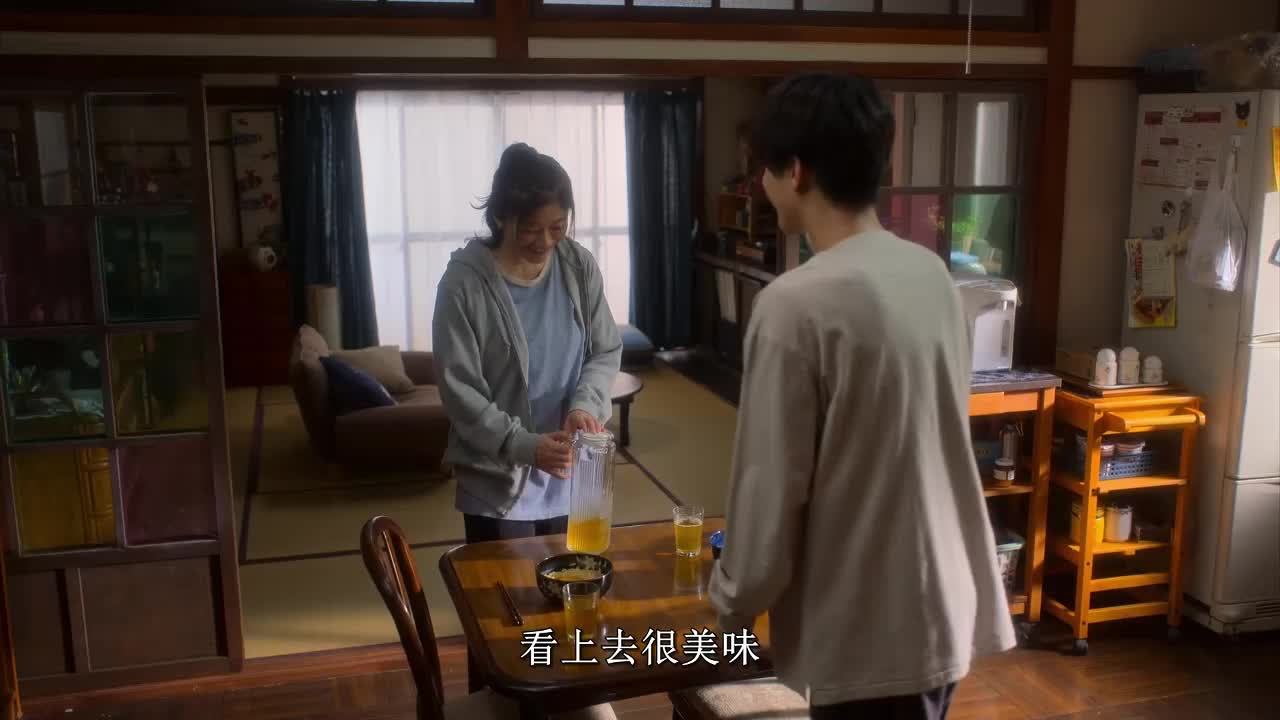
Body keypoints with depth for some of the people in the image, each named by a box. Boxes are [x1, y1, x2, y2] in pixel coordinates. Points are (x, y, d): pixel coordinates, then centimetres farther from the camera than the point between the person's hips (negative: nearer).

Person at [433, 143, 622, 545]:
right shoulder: (464, 282, -16)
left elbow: (607, 351, 3)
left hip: (570, 475, 4)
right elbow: (459, 391, -16)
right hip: (497, 482, -4)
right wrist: (523, 445, -26)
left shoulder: (579, 266, -3)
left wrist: (585, 404, -17)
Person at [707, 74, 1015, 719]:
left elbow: (771, 492, -18)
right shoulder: (931, 274, 2)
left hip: (864, 633, -7)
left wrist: (731, 605, -1)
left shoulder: (798, 305, -22)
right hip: (941, 608, 8)